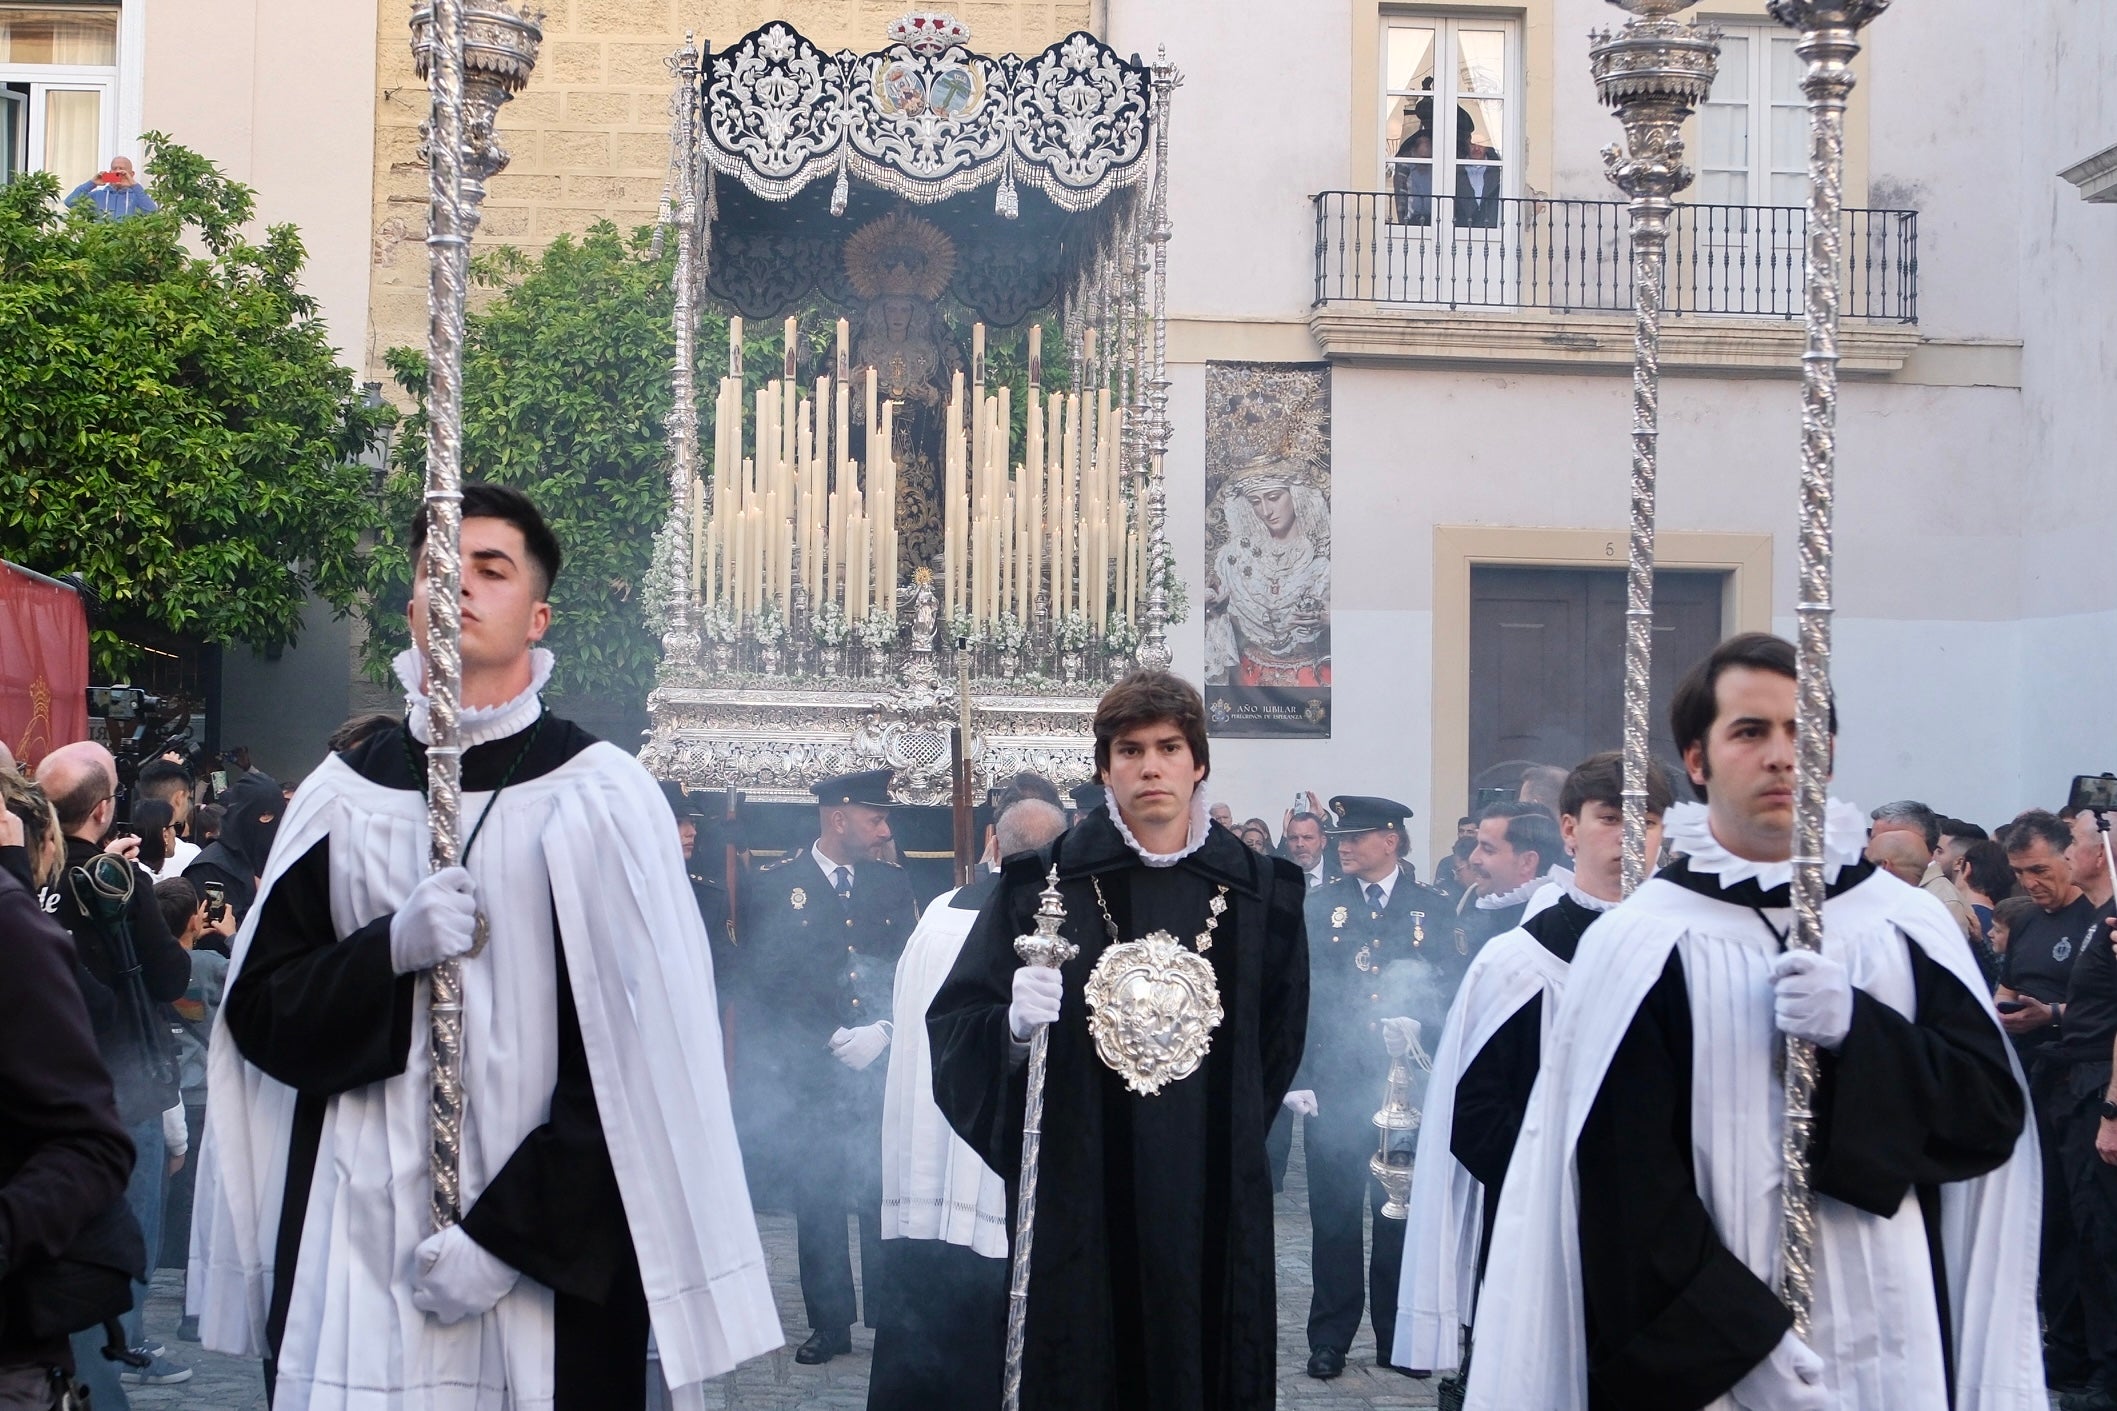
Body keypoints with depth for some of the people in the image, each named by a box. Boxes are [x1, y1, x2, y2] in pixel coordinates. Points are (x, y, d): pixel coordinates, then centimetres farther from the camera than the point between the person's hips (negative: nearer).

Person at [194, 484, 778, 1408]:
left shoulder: (598, 797, -2)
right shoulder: (344, 795, 8)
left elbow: (636, 1056, -7)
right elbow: (259, 1011, 6)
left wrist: (503, 1236, -14)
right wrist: (389, 950, -13)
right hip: (350, 1248, 3)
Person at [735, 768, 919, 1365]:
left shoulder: (893, 884, 11)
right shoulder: (771, 888, 0)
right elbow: (768, 983, -4)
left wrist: (880, 1033, -8)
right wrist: (834, 1041, -10)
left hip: (881, 1067, 2)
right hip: (806, 1077, -2)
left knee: (887, 1198, -2)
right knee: (818, 1201, 2)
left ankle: (892, 1319, 7)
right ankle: (829, 1325, 10)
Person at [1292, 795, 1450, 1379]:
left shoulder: (1432, 908, 4)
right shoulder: (1320, 906, 6)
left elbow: (1451, 987, 3)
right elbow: (1300, 995, 2)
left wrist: (1417, 1021, -18)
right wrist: (1298, 1078, -6)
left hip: (1403, 1083, 0)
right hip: (1333, 1082, 0)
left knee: (1400, 1211, 6)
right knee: (1334, 1214, 3)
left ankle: (1398, 1338, 16)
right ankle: (1330, 1340, 12)